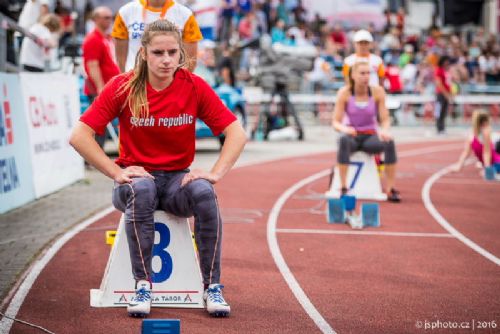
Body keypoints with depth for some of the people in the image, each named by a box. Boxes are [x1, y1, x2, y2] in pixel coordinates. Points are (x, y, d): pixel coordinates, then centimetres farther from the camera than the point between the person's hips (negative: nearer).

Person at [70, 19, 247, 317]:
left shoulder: (195, 87, -5)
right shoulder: (123, 87, -8)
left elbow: (237, 134, -5)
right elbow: (79, 136, -11)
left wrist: (216, 173, -18)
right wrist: (117, 172, -19)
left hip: (178, 180, 1)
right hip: (136, 177, -1)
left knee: (204, 192, -32)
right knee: (141, 190, -37)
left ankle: (213, 287, -24)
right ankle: (143, 286, -31)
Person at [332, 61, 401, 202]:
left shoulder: (377, 92, -4)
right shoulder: (344, 93, -7)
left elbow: (385, 119, -3)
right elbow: (335, 122, -8)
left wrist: (384, 131, -27)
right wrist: (344, 128, -33)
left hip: (370, 137, 1)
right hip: (352, 135, -1)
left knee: (389, 142, -31)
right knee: (343, 140, -38)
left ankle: (390, 189, -25)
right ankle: (343, 187, -35)